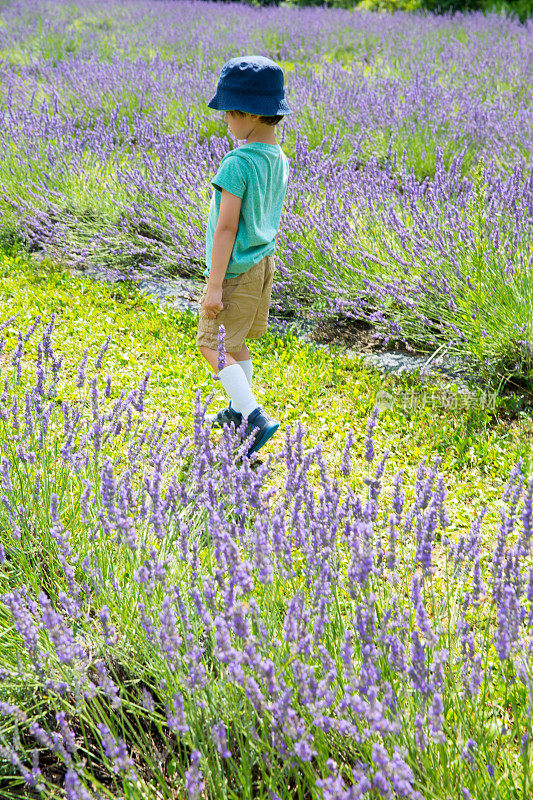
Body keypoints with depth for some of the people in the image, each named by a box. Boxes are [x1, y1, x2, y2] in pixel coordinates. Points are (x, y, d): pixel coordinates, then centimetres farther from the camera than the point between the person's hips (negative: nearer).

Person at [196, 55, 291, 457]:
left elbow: (226, 228, -23)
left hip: (236, 270, -8)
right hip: (263, 262, 9)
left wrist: (215, 285, -20)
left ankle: (256, 419, -8)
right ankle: (240, 409, 35)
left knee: (212, 346, 0)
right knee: (235, 343, 21)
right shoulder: (280, 160, 3)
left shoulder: (237, 163, -23)